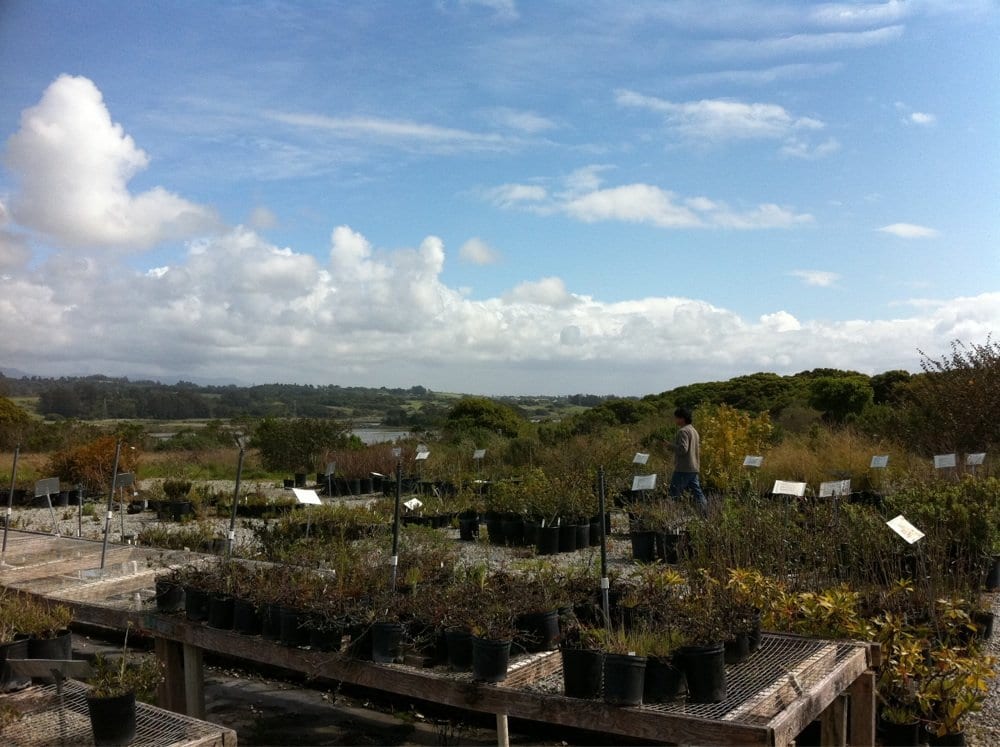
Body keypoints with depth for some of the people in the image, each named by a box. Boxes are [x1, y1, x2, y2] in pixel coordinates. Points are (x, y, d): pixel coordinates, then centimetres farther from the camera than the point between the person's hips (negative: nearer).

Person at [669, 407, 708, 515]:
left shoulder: (683, 431, -13)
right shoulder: (694, 430, 18)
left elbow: (683, 449, -22)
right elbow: (698, 449, 22)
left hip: (683, 469, -9)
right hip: (694, 468, 9)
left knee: (674, 494, -4)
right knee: (697, 491, 9)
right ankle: (706, 513, 5)